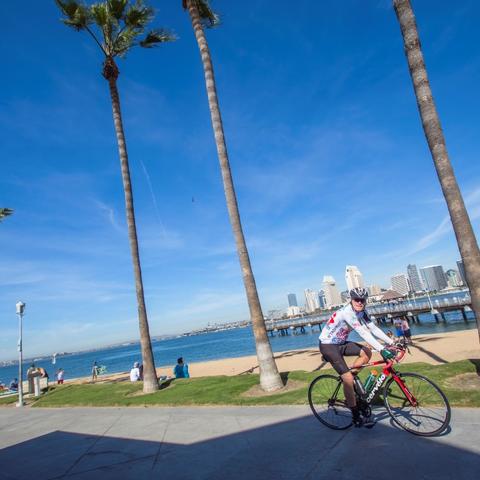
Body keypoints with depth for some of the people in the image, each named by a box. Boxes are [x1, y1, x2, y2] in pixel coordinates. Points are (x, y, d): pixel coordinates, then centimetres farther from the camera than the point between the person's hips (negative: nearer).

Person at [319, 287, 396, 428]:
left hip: (341, 343, 9)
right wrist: (382, 350, -43)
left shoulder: (361, 313, -1)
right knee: (348, 378, -15)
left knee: (367, 353, -3)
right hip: (328, 345, -8)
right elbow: (363, 332, -37)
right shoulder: (347, 312, -29)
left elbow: (374, 329, -3)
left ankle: (347, 380, 9)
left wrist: (392, 342, -12)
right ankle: (357, 418, -3)